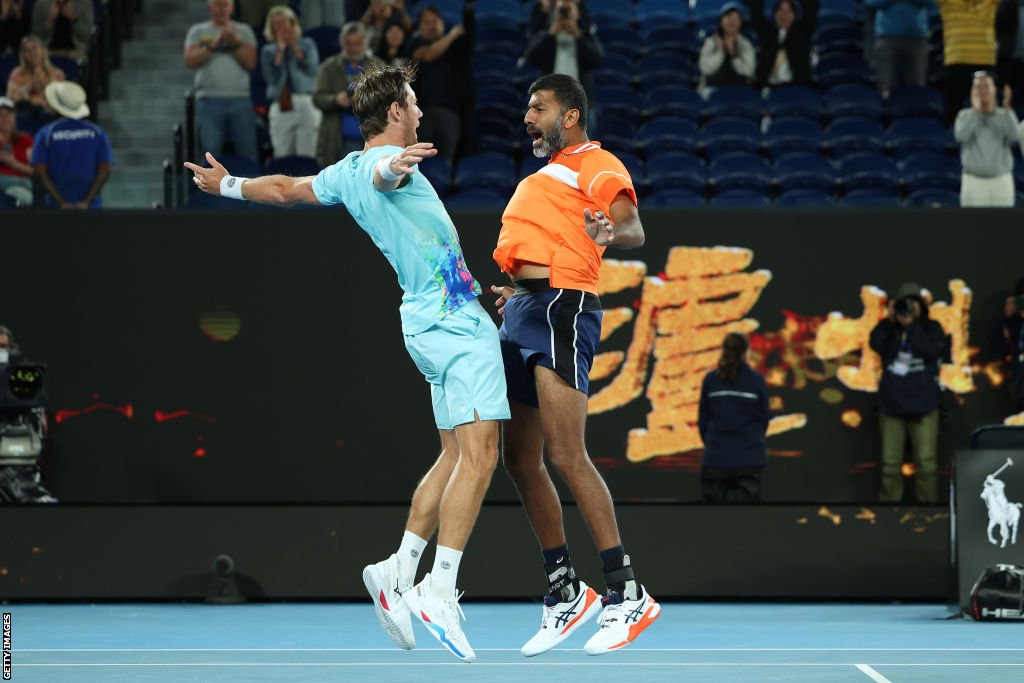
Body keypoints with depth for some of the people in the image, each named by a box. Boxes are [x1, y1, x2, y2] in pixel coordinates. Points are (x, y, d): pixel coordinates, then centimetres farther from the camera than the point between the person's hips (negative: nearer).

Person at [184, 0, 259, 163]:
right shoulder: (198, 31, 13)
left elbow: (251, 62, 4)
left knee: (248, 154, -3)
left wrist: (234, 43, -9)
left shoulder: (244, 31, 15)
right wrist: (214, 45, -9)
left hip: (240, 99, 1)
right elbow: (190, 61, -1)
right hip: (210, 100, -1)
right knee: (211, 153, -6)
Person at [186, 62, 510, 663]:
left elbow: (287, 188, 27)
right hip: (459, 325, -9)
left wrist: (226, 185, 46)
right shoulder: (388, 161, -11)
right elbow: (383, 173, -36)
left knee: (456, 456, 14)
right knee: (479, 455, -15)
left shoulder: (347, 173, 13)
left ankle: (399, 571, 12)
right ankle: (441, 591, -22)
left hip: (428, 324, 9)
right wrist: (395, 164, -62)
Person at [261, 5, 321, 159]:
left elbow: (312, 69, -5)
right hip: (281, 107, 1)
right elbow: (271, 77, -1)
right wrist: (280, 51, -1)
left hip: (306, 104, -1)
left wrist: (295, 47, -3)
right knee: (281, 157, -4)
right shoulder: (268, 51, 14)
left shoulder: (307, 44, 12)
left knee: (306, 156, -8)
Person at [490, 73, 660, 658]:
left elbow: (633, 229, -17)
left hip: (562, 308, -9)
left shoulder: (598, 165, 0)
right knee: (521, 461, 7)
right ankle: (565, 593, 15)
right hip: (522, 312, 9)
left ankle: (627, 593, -17)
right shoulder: (546, 174, 27)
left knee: (566, 455, -17)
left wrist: (611, 231, -37)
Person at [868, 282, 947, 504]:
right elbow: (876, 345, -9)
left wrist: (911, 325, -16)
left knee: (926, 463, -2)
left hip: (922, 407, -1)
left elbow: (933, 350, -14)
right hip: (891, 405, 2)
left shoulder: (931, 328, 5)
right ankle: (888, 503, 10)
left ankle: (927, 504, 4)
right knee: (890, 463, 4)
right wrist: (889, 320, -15)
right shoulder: (890, 329, 8)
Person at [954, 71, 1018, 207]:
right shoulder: (965, 115, 1)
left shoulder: (1005, 116, 2)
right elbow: (961, 136, -21)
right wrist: (976, 109, -23)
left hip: (1002, 182, 1)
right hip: (973, 181, -1)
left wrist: (1007, 108, -30)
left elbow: (1014, 137, -20)